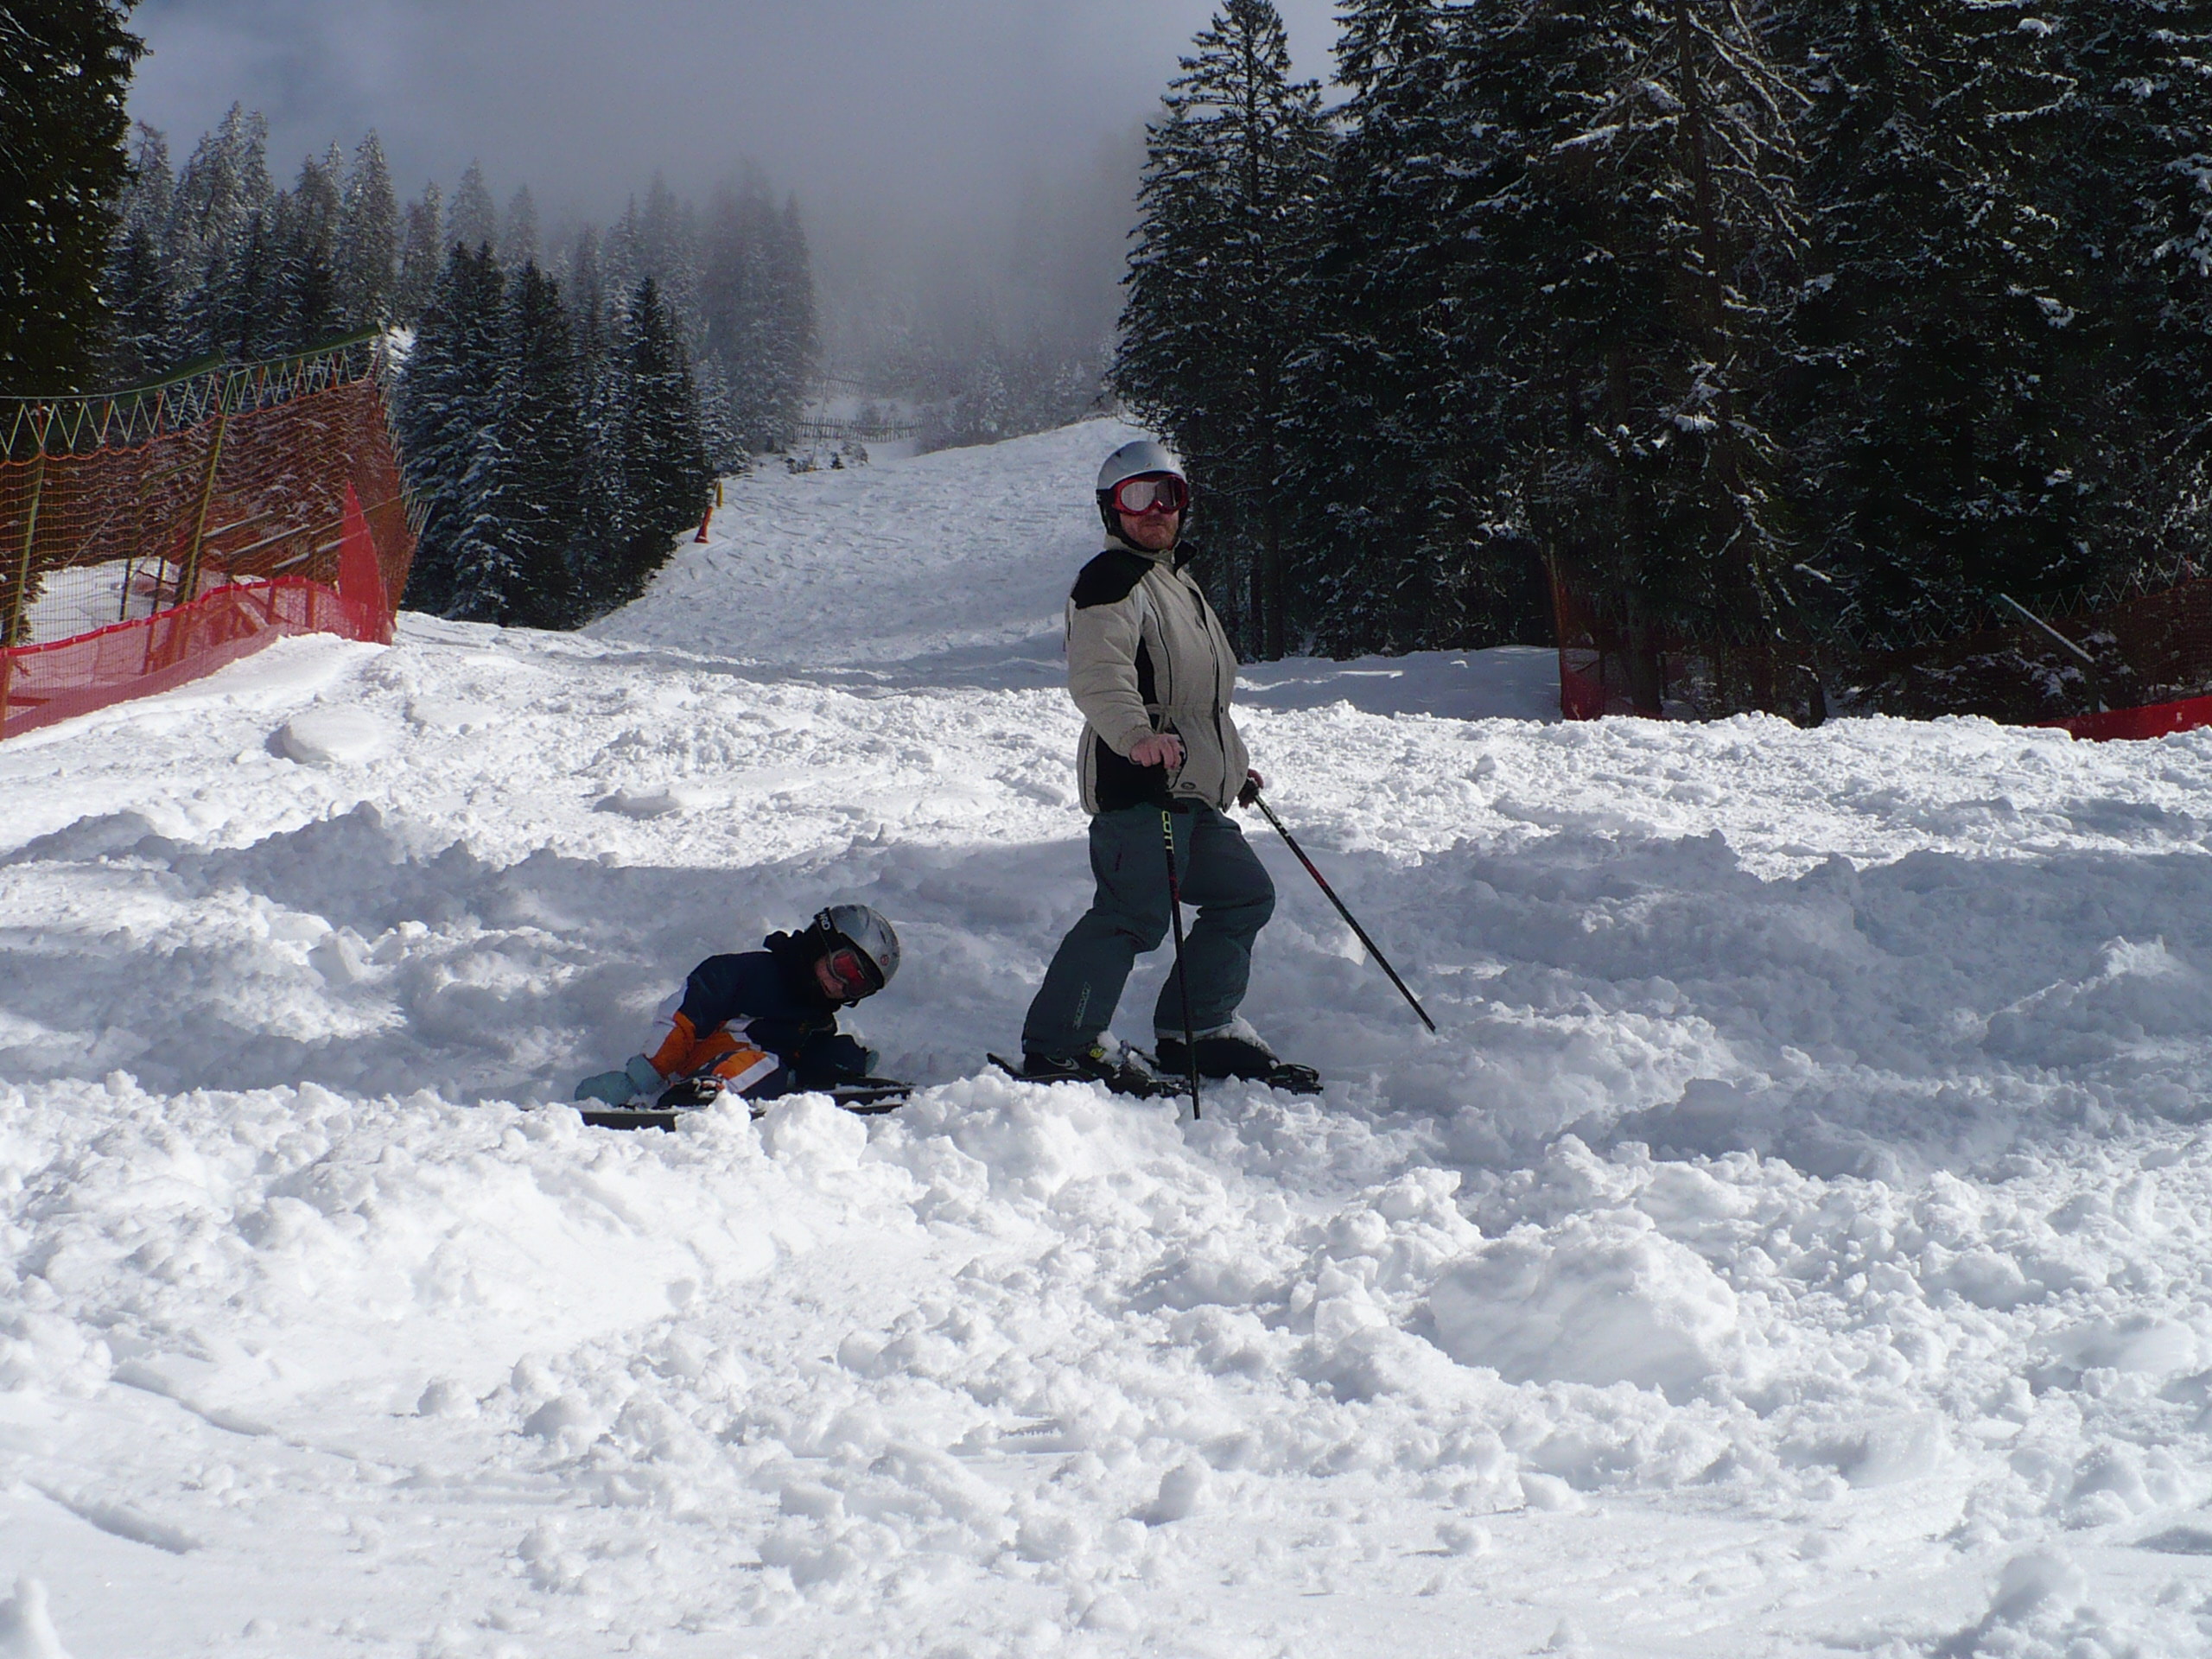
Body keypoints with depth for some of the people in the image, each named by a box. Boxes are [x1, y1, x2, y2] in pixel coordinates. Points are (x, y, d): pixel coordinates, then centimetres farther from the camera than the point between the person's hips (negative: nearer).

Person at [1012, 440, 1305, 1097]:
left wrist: (1234, 761, 37)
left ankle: (1197, 1029, 23)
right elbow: (1098, 676, -26)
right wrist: (1137, 734, -42)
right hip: (1138, 781, -10)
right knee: (1136, 910, -16)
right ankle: (1060, 1043, -11)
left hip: (1195, 787, 10)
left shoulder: (1180, 580, 23)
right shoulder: (1112, 581, -8)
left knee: (1244, 894, 14)